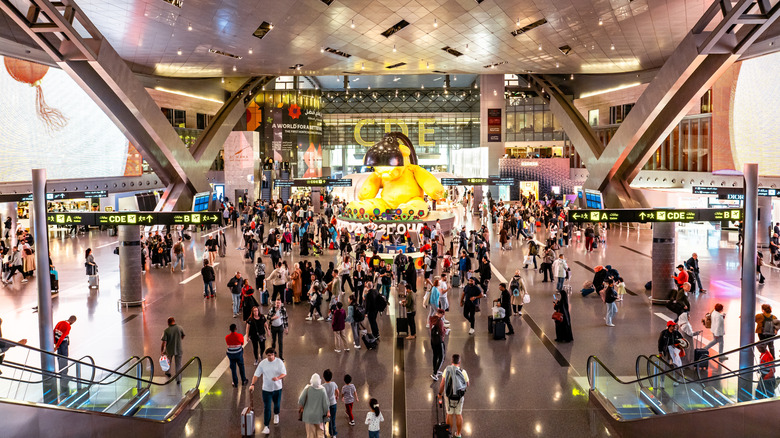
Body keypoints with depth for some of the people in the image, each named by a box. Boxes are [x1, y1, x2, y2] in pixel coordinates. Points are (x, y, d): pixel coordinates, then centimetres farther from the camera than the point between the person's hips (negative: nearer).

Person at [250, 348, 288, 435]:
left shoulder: (279, 362, -10)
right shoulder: (262, 363, -8)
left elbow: (284, 374, -12)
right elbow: (256, 375, -7)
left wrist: (278, 378, -32)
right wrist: (252, 384, -21)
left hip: (277, 388, 1)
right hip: (266, 389, -1)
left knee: (277, 404, 19)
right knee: (266, 408, -4)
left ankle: (276, 415, 52)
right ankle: (266, 426, 2)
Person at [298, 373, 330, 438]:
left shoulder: (307, 388, -15)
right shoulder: (322, 390, -16)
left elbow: (301, 400, -14)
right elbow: (325, 403, -11)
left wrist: (302, 407, 7)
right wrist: (327, 412, 7)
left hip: (308, 416, 0)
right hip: (319, 416, 0)